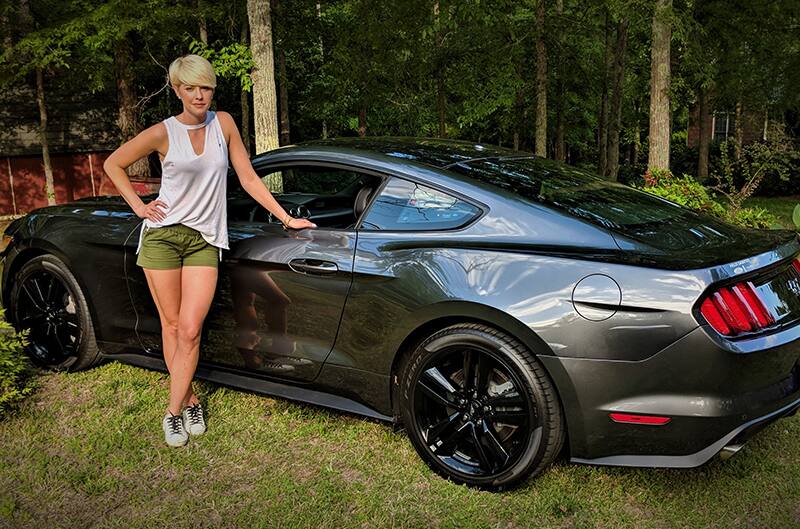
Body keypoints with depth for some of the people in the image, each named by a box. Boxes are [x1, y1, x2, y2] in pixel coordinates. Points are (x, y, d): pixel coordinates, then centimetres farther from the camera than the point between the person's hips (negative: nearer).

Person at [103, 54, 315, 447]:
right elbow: (113, 164, 10)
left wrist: (287, 218, 3)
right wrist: (139, 207, 0)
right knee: (172, 325, 5)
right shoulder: (163, 133, -3)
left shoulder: (223, 123, 3)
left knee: (190, 330, -6)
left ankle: (174, 411, 6)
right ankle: (190, 400, 21)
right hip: (162, 236, -1)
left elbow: (248, 178, 6)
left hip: (205, 240, 1)